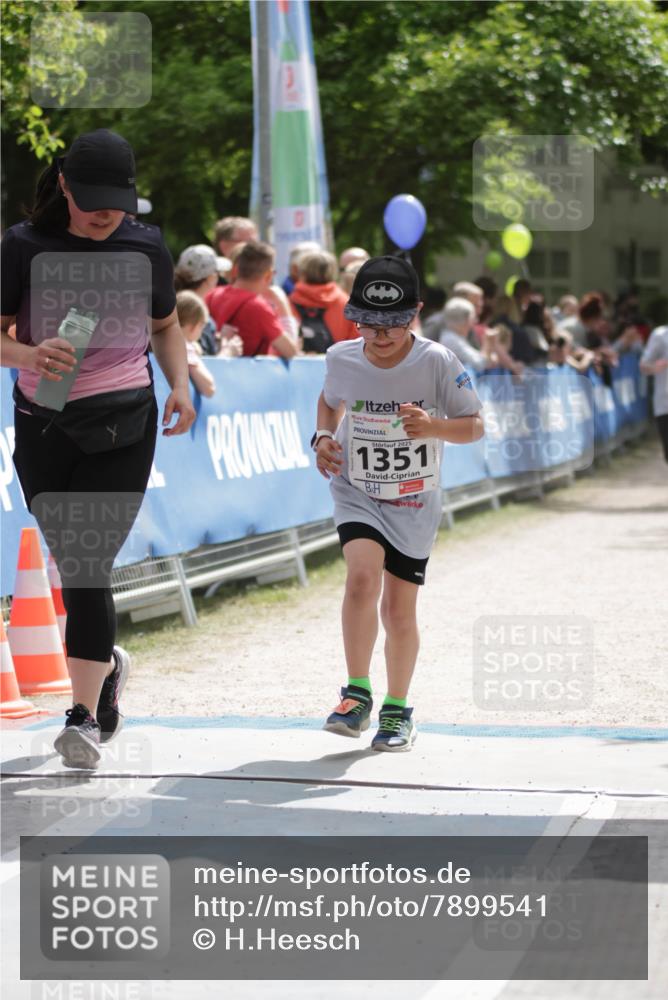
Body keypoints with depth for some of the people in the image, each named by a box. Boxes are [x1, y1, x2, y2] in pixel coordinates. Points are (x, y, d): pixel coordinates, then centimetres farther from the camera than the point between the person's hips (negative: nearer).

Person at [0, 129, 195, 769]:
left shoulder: (145, 248, 1)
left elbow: (165, 325, 17)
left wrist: (180, 385, 0)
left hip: (124, 424, -1)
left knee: (87, 565, -12)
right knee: (71, 565, 10)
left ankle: (84, 716, -11)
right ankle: (107, 663, 38)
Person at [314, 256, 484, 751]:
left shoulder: (438, 362, -18)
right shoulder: (341, 358, -11)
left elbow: (475, 425, -9)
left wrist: (434, 427, -29)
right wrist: (324, 437, -6)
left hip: (415, 501, -1)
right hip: (357, 492, 1)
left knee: (399, 608, 4)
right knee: (362, 577, -25)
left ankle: (398, 709, 26)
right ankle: (357, 694, -11)